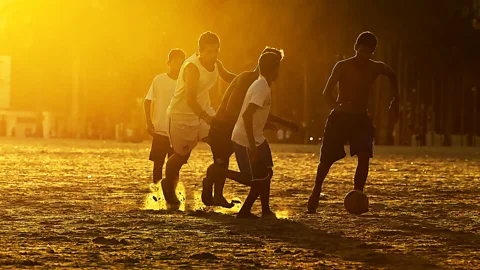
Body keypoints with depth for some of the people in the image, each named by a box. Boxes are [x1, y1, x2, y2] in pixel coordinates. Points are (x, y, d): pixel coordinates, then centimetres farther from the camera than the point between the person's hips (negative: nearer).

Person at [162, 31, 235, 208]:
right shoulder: (192, 67, -26)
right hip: (182, 115, -7)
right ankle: (168, 186, 32)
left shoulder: (215, 64, -1)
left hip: (204, 111, 7)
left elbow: (227, 77, 23)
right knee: (181, 155, 5)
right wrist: (208, 119, -41)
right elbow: (190, 100, -33)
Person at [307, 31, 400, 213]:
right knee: (327, 158, 3)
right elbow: (327, 93, -16)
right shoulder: (343, 67, -9)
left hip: (361, 118, 2)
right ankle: (316, 191, 27)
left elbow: (392, 76, 25)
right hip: (339, 117, -2)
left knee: (364, 156, -19)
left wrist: (395, 102, 22)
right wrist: (337, 107, -36)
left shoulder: (376, 68, 2)